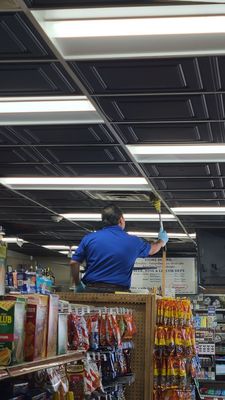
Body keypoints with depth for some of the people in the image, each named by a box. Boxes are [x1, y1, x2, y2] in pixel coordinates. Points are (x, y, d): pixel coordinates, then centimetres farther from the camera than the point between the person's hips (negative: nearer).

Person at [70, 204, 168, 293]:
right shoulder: (133, 241, 6)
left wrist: (78, 285, 17)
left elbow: (74, 263, 3)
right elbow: (152, 249, 27)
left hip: (92, 289, 1)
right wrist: (161, 241, 49)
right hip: (118, 291, -1)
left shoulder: (89, 238, 3)